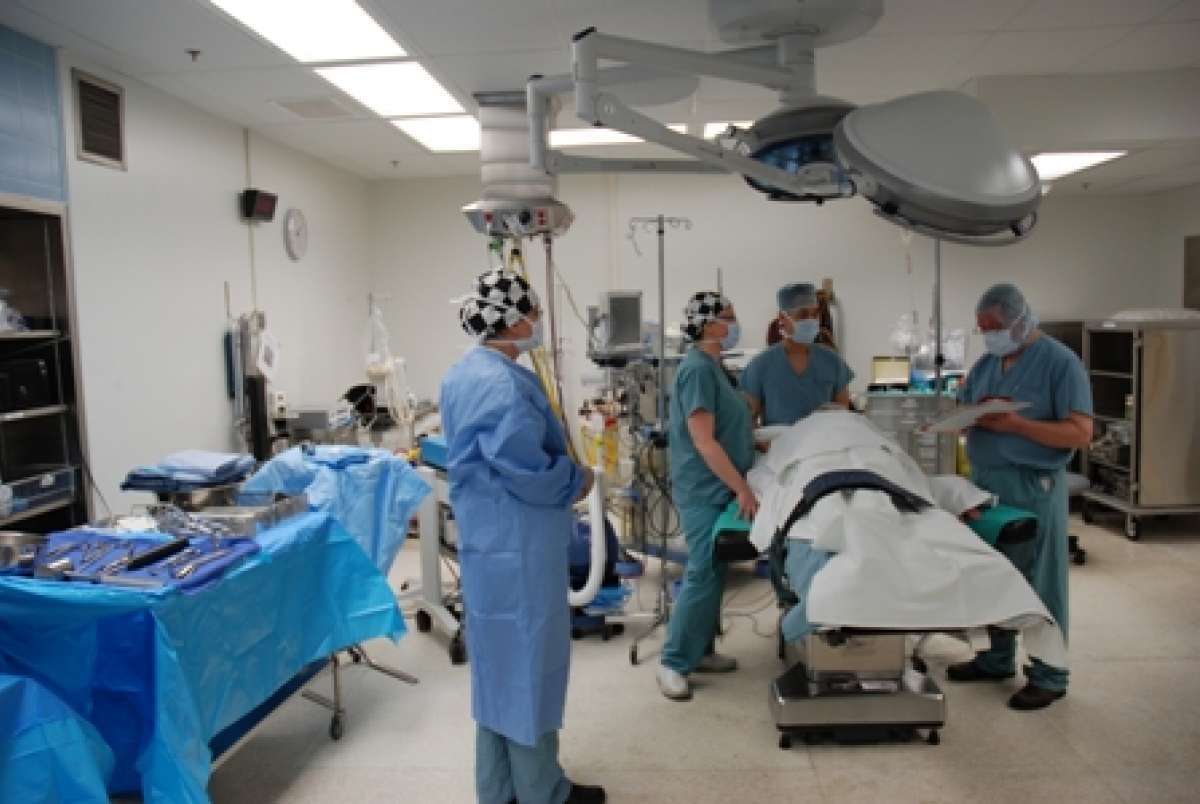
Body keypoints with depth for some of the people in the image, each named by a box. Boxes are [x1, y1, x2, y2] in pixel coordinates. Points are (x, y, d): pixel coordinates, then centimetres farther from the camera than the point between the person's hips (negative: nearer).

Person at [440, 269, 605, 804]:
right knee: (528, 661, 4)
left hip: (486, 537, 10)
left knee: (498, 660, 18)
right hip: (518, 544, -10)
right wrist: (577, 480, -7)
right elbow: (527, 469, -26)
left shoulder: (462, 373, 10)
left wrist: (564, 473, 15)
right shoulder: (505, 383, -22)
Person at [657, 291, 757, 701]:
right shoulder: (698, 368, -18)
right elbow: (703, 441, -22)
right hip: (706, 490, -10)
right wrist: (742, 488, -21)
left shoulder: (713, 366, 12)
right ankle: (673, 663, 4)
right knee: (703, 574, -6)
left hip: (719, 487, 10)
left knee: (713, 572, 15)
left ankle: (700, 651, 26)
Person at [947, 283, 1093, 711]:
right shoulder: (985, 363, 12)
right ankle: (998, 659, 29)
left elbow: (1080, 433, -15)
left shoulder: (1060, 362, -8)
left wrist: (1015, 423, -23)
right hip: (985, 482, 7)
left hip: (1034, 487, -7)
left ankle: (1049, 676, 14)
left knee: (1040, 585, 2)